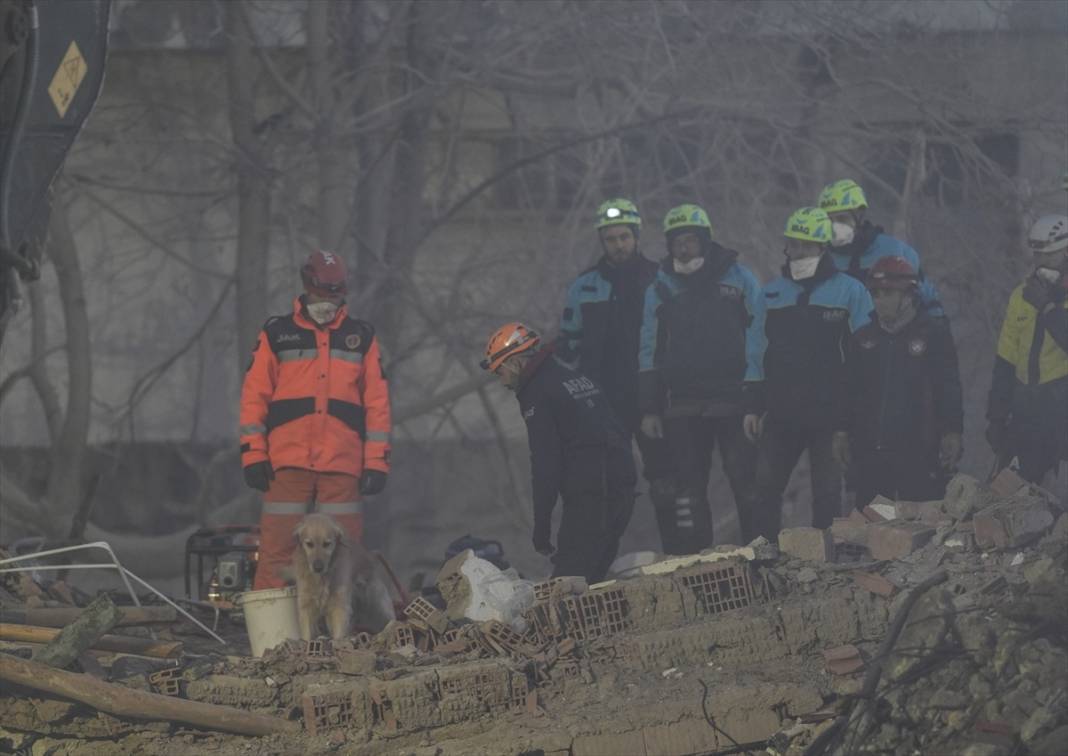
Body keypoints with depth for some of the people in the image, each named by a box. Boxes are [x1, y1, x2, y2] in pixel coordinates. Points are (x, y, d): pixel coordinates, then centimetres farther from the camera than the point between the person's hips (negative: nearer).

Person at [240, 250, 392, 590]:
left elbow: (377, 402, 11)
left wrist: (376, 463, 3)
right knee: (277, 550, -5)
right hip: (287, 464, -1)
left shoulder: (361, 337, 13)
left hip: (343, 467, 1)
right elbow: (254, 397, 6)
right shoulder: (277, 334, 9)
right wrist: (254, 456, -2)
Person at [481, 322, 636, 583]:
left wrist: (541, 529, -8)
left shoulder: (538, 394, -6)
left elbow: (545, 463, -12)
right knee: (594, 579, 13)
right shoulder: (574, 375, 21)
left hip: (588, 496, -9)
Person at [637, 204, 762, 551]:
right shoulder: (661, 287, 9)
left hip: (734, 401, -3)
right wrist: (649, 409, 5)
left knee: (747, 482, -4)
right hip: (683, 403, 3)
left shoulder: (738, 278, 3)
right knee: (688, 487, 4)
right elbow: (650, 351, 11)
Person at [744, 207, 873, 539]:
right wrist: (753, 406, 8)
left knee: (827, 493, 3)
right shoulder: (773, 292, 12)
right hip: (781, 412, 4)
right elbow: (757, 353, 14)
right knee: (766, 487, 1)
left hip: (831, 412, -3)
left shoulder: (850, 291, 0)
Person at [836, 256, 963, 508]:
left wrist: (952, 433, -7)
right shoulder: (863, 338, 14)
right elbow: (849, 391, 19)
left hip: (919, 451, -4)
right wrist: (842, 433, 12)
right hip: (871, 453, 5)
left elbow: (949, 387, -1)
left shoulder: (934, 333, 1)